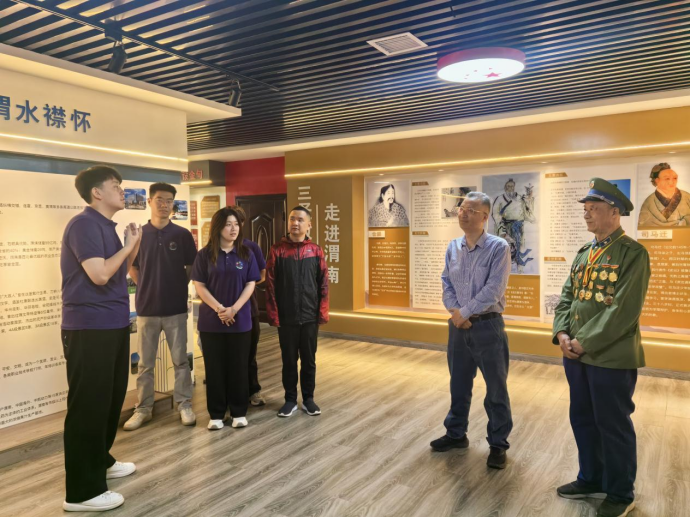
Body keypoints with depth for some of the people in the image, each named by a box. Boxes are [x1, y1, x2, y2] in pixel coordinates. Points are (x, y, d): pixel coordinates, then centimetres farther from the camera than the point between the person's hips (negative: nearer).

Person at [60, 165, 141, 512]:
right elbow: (99, 275, -23)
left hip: (114, 325, 10)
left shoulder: (108, 226, 15)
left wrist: (134, 246, 6)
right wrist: (128, 245, -10)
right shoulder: (83, 224, -14)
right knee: (88, 405, -3)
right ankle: (82, 491, 7)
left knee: (111, 398, 19)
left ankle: (100, 462, 36)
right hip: (89, 329, -10)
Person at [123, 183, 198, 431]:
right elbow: (132, 267, 12)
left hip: (176, 308, -1)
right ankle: (143, 409, 22)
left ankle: (184, 405, 18)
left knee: (180, 361, 6)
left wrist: (179, 286, 0)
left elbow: (192, 267, 5)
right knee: (145, 363, 10)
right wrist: (146, 287, 5)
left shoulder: (182, 235, -2)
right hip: (146, 308, 1)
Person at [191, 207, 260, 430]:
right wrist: (219, 309, -14)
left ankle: (239, 412, 19)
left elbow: (250, 285, -1)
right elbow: (199, 286, -3)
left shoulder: (246, 254, 2)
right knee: (214, 368, 7)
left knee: (238, 367, 7)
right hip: (211, 321, 0)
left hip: (240, 320, 1)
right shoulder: (205, 254, 0)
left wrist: (234, 309, -13)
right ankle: (216, 414, 18)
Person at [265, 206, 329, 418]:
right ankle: (290, 400, 24)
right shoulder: (277, 250, -3)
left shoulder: (316, 250, 1)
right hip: (286, 318, -1)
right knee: (289, 361, 10)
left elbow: (323, 283, 1)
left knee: (309, 360, 12)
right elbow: (270, 285, -4)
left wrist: (323, 312, -3)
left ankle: (308, 398, 26)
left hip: (310, 317, 1)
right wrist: (273, 314, -8)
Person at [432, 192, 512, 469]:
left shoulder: (498, 247, -11)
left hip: (487, 325, -5)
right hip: (458, 325, 5)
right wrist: (455, 313, -9)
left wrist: (464, 312, -14)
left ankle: (497, 444, 22)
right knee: (458, 385, 17)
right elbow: (446, 284, 7)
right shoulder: (453, 247, 6)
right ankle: (456, 434, 34)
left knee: (496, 388, 6)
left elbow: (493, 290, -18)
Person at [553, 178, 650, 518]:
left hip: (611, 358, -7)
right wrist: (562, 334, -4)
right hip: (577, 355, 7)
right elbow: (567, 296, 11)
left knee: (613, 426, 7)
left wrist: (585, 342, -18)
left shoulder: (633, 253, -12)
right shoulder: (584, 253, 12)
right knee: (583, 420, 18)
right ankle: (591, 480, 37)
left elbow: (624, 310, -19)